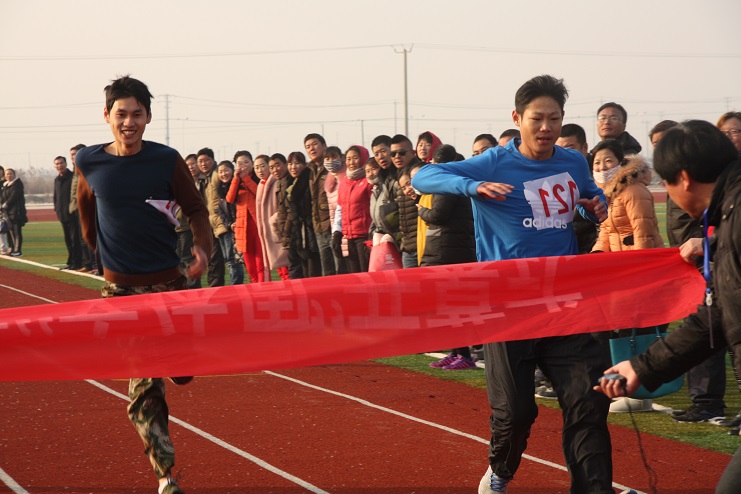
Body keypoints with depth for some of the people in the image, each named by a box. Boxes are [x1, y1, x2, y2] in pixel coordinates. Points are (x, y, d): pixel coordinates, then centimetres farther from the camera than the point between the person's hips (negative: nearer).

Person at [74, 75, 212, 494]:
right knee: (144, 386, -7)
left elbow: (196, 208, 1)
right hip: (122, 287, -1)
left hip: (169, 282, 1)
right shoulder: (91, 163, -2)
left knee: (182, 372, 11)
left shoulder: (166, 160, -5)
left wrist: (203, 248, -16)